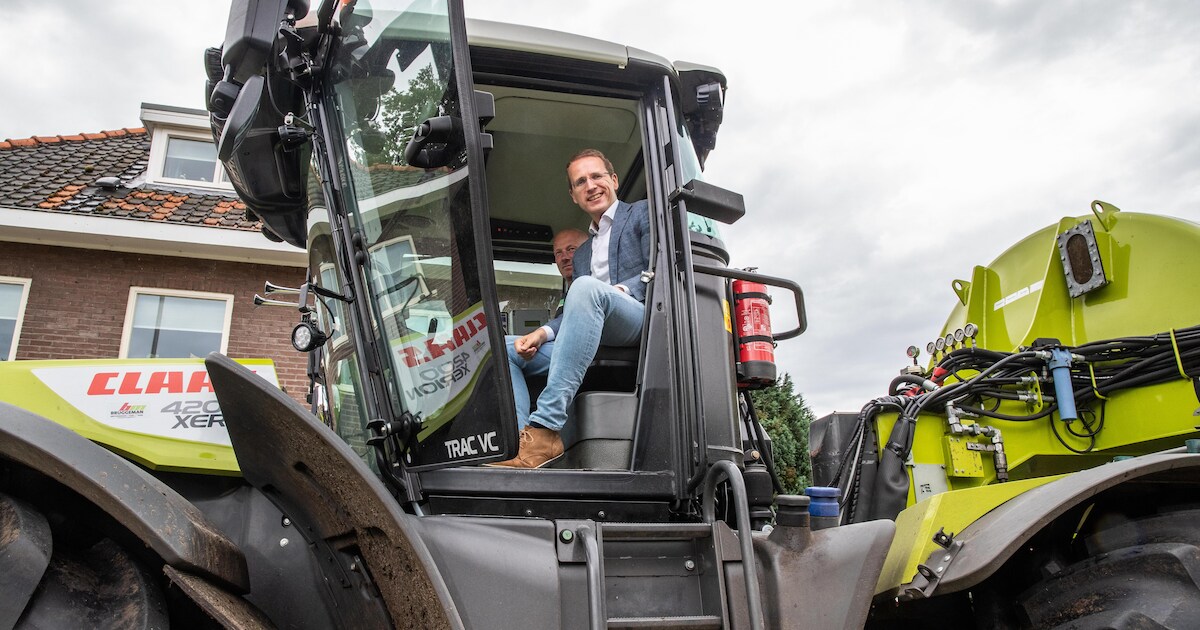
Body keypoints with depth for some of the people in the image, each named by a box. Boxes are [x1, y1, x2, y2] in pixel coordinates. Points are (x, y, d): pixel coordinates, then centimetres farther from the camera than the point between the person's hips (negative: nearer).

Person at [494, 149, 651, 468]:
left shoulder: (643, 212, 14)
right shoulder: (581, 253, 32)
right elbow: (574, 314, 20)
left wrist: (619, 291, -16)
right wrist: (544, 332, 0)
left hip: (642, 321, -7)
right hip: (594, 345, 7)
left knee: (587, 287, -36)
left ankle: (545, 427, -43)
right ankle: (516, 440, -26)